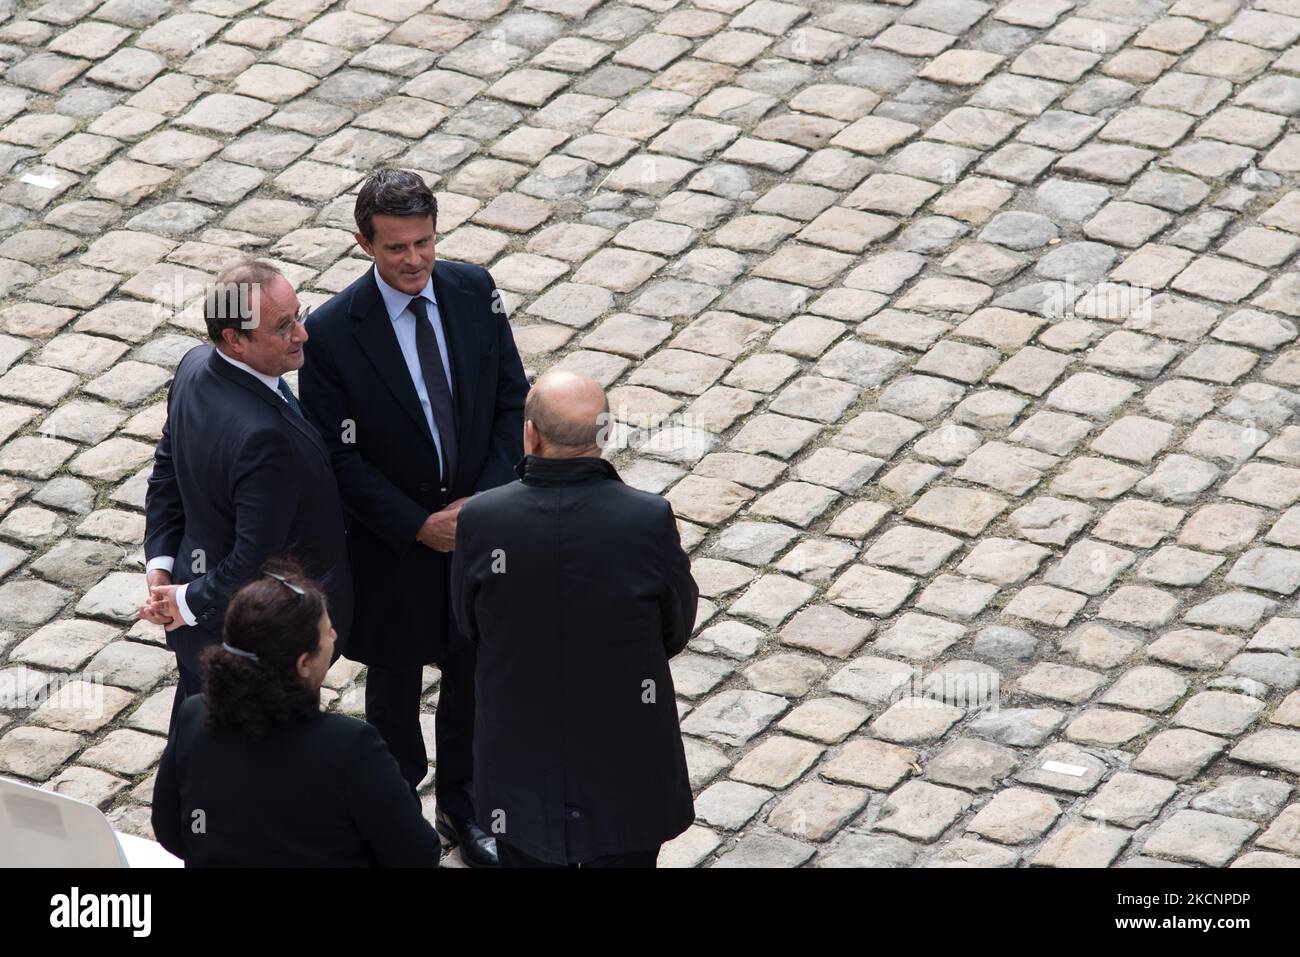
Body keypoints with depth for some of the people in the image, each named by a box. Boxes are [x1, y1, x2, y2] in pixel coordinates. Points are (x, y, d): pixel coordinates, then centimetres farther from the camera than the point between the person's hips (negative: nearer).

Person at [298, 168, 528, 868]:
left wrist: (484, 500, -13)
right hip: (393, 544, -3)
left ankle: (461, 803, 39)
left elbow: (513, 402, -2)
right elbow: (338, 457, -16)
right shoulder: (332, 333, -21)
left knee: (473, 671, 19)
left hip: (477, 522, 3)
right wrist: (418, 525, -18)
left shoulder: (474, 292, -10)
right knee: (395, 679, 16)